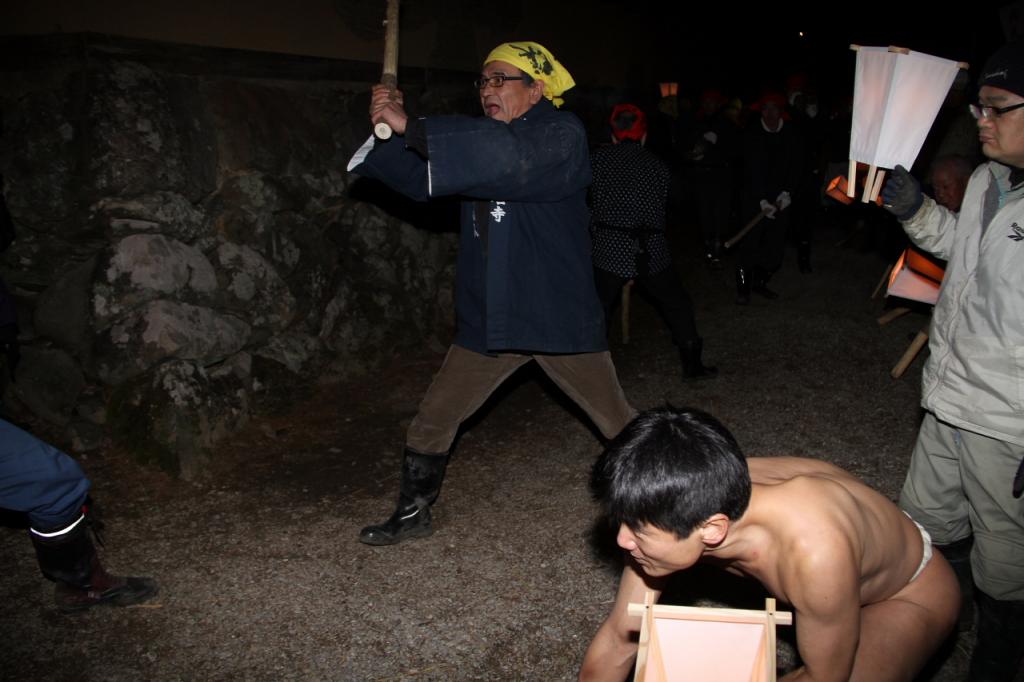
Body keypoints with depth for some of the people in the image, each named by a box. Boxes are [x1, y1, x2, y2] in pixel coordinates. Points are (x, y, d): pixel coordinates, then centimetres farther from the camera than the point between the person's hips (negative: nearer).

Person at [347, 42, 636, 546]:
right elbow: (420, 177, 9)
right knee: (432, 422, 9)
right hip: (489, 315, 6)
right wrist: (390, 129, -8)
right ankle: (412, 514, 30)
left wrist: (411, 127, -33)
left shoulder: (561, 135, -13)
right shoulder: (481, 141, 10)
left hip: (558, 314, -6)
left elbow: (506, 155, -33)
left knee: (618, 424, 9)